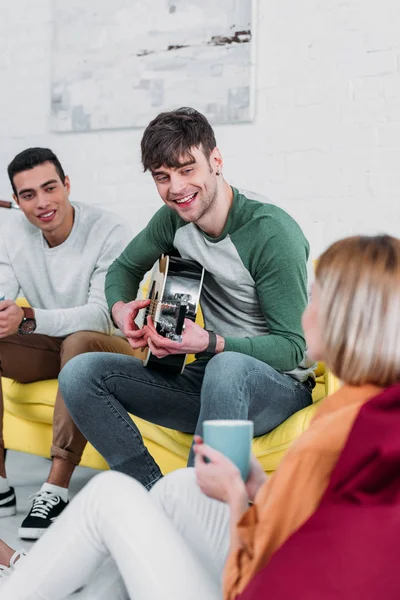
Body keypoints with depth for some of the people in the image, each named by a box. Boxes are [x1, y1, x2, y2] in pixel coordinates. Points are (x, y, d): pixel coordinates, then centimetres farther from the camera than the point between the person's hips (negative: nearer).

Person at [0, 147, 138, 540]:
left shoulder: (107, 233, -21)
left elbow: (103, 315, -29)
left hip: (104, 344, -5)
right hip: (48, 349, 6)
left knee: (81, 343, -38)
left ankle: (57, 488, -34)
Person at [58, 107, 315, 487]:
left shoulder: (273, 232, -19)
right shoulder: (175, 219, 1)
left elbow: (292, 347, -19)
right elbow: (125, 267, 19)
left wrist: (209, 343, -33)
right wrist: (120, 308, -5)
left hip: (280, 384, -6)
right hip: (211, 376, 6)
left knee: (227, 366, -43)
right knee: (80, 373, -12)